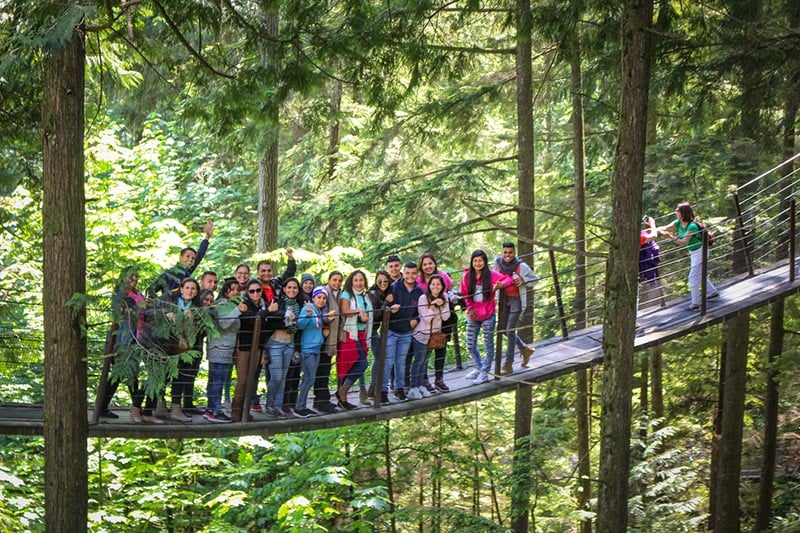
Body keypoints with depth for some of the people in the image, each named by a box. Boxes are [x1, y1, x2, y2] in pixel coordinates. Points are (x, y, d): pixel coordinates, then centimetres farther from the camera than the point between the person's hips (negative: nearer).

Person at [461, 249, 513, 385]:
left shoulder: (492, 275, -9)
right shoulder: (467, 276, -2)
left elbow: (509, 279, -3)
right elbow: (464, 295, 6)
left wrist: (501, 284, -24)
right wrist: (469, 308, -7)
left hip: (488, 316, -3)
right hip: (473, 316, 3)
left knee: (488, 346, 4)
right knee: (470, 345, 12)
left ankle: (484, 373, 16)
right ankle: (479, 368, 33)